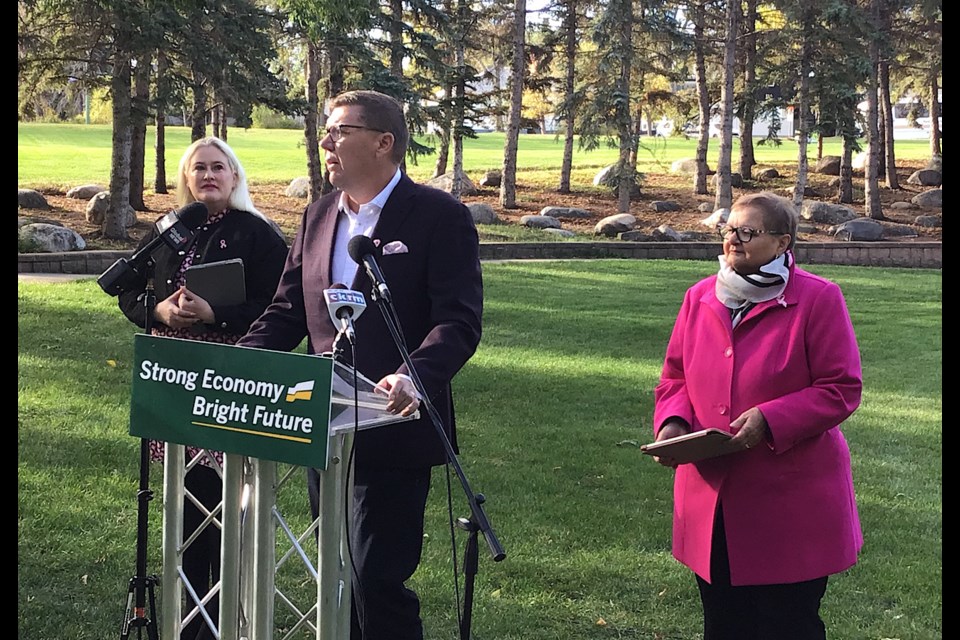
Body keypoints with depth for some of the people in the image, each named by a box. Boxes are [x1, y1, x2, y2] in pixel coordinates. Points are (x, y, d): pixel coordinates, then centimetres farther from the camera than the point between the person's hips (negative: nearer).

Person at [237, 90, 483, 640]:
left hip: (393, 431, -7)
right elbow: (287, 312, 14)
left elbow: (460, 321, -17)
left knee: (378, 581, -8)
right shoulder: (320, 216, 12)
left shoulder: (440, 217, -9)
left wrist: (414, 377, -35)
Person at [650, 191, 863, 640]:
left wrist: (769, 421, -22)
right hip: (711, 502, 5)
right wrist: (672, 423, -7)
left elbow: (841, 389, -11)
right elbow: (674, 377, 14)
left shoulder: (818, 300, -9)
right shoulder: (700, 297, 8)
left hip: (789, 509, -5)